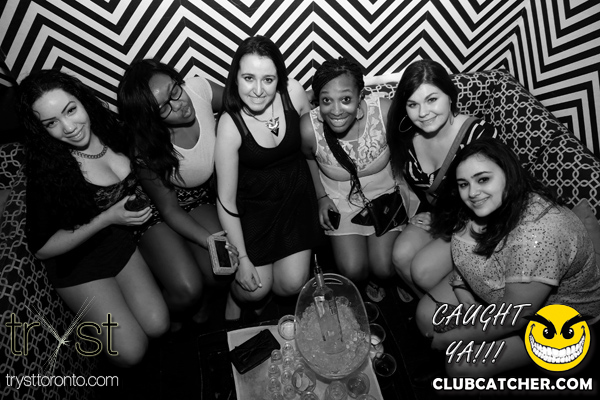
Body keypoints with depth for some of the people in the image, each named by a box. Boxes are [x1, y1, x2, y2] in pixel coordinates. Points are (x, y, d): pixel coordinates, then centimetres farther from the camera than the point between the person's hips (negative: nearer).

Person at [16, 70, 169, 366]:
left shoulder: (111, 130, -11)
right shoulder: (47, 172, -26)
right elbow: (41, 248, -19)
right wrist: (108, 218, -27)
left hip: (122, 244, 5)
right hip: (78, 263, -4)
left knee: (158, 326, 0)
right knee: (130, 352, -6)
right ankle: (92, 324, 24)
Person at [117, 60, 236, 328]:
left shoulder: (200, 89, -22)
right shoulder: (146, 152, -30)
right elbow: (169, 209, -18)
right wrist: (210, 240, -30)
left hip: (199, 198, 4)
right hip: (156, 213, -3)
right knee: (186, 290, -19)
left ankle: (203, 308, 21)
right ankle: (175, 322, 19)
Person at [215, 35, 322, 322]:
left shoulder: (293, 91, -16)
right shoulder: (230, 125, -24)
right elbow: (226, 200, -17)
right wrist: (241, 258, -14)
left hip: (295, 193, 3)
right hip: (253, 203, -2)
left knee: (293, 284, -3)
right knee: (256, 288, -8)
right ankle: (238, 293, 28)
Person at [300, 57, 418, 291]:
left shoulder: (384, 111, -28)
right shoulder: (309, 128, -25)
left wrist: (400, 192, -9)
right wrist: (322, 196, -3)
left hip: (386, 192, 0)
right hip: (340, 198, 0)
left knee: (384, 268, -9)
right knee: (353, 271, -12)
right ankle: (358, 291, 26)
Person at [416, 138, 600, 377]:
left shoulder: (537, 237, -38)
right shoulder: (484, 210, -14)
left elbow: (511, 320, -30)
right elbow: (464, 257, 2)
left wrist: (450, 338, -19)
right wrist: (460, 288, -16)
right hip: (498, 294, 7)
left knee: (462, 366, -16)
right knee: (426, 315, -4)